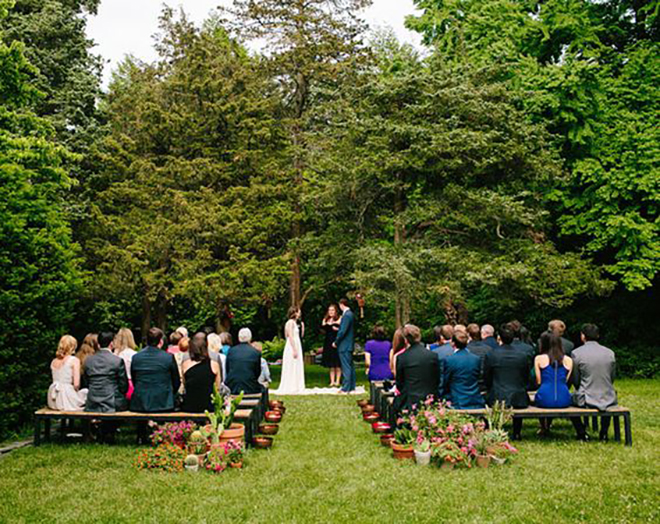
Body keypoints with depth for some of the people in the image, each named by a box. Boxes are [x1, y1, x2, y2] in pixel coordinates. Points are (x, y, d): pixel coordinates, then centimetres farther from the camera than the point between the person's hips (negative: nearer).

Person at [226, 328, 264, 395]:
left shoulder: (231, 351, 2)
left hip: (232, 387, 1)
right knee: (263, 389, 24)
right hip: (250, 388, -1)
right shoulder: (256, 352, -3)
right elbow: (257, 372, 5)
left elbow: (227, 370, 10)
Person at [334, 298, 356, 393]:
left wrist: (336, 342, -12)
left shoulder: (346, 315, -19)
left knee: (346, 367, -6)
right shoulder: (350, 314, 12)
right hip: (349, 344, 10)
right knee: (350, 366, 14)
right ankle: (352, 387, 21)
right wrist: (337, 328, 15)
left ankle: (346, 389, -2)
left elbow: (343, 331, -21)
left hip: (344, 345, -10)